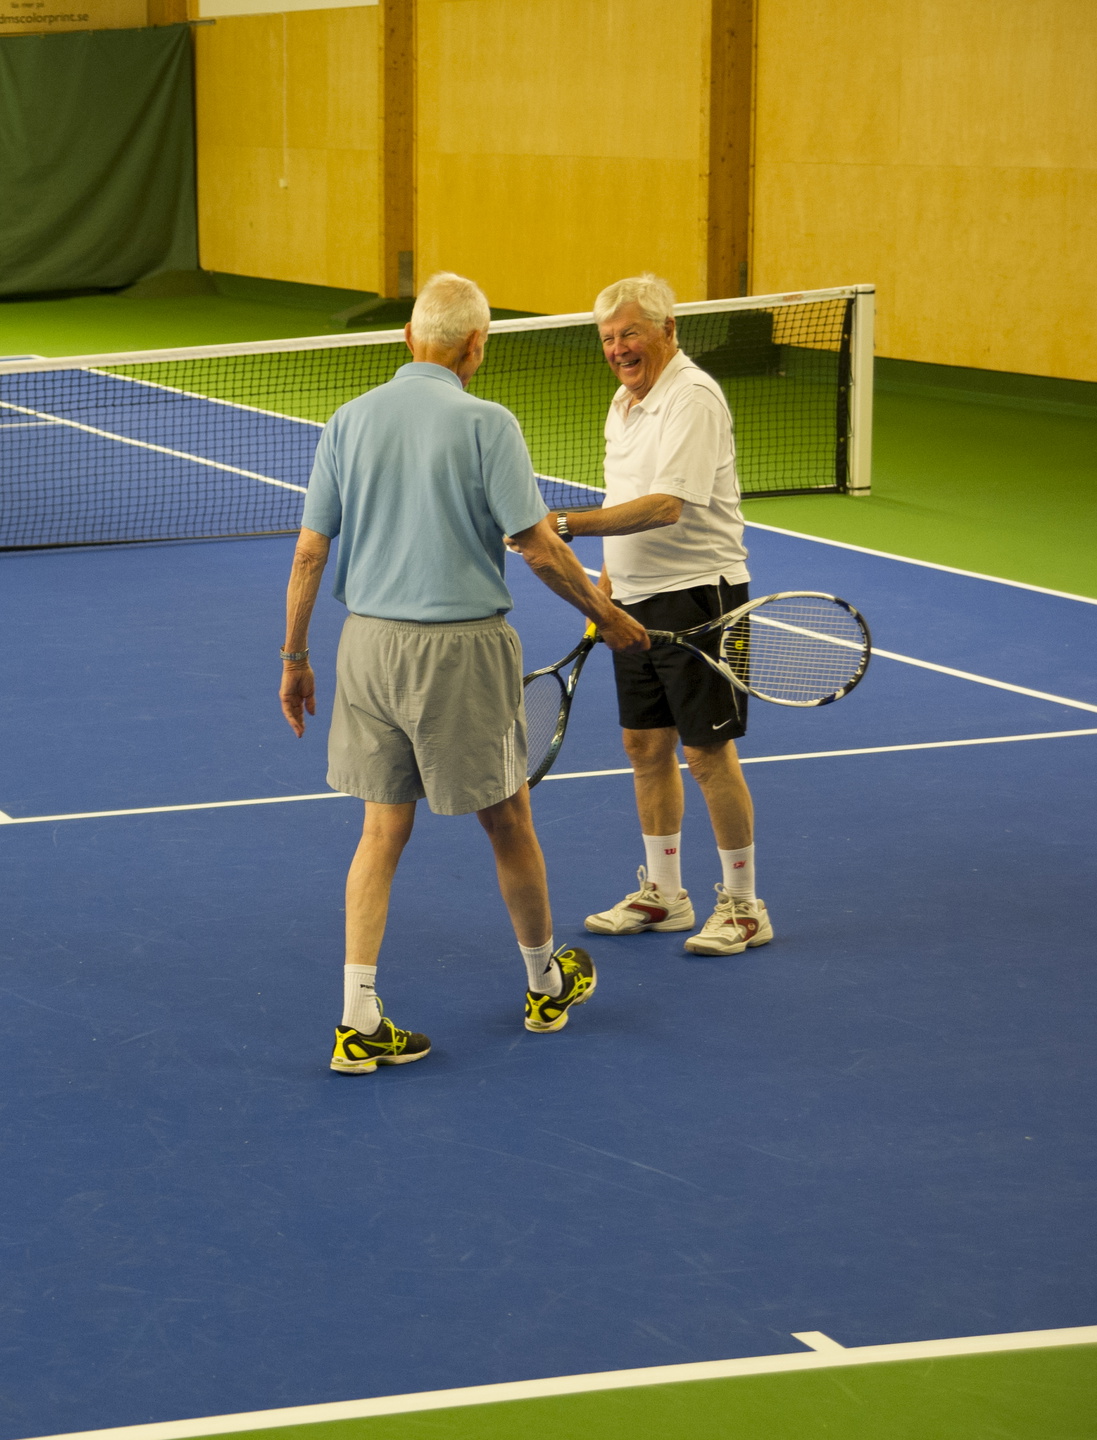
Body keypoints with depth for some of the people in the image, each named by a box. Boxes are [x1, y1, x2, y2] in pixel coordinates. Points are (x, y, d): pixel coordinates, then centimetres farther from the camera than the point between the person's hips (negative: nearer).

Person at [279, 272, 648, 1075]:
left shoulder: (350, 422, 2)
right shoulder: (485, 424, -11)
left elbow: (309, 552, 3)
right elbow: (539, 549, -12)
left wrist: (295, 658, 12)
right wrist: (606, 615, 3)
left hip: (369, 641, 4)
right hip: (460, 647, -4)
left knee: (384, 827, 10)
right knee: (507, 820, 14)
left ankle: (360, 1021, 4)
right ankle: (546, 982, 33)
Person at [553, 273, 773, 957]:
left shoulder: (693, 399, -17)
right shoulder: (626, 401, 13)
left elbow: (666, 505, -27)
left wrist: (569, 525, -33)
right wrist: (607, 586, 18)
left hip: (697, 597, -9)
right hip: (638, 600, 9)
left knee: (708, 752, -4)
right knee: (647, 747, 13)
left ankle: (744, 906, 6)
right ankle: (663, 894, 24)